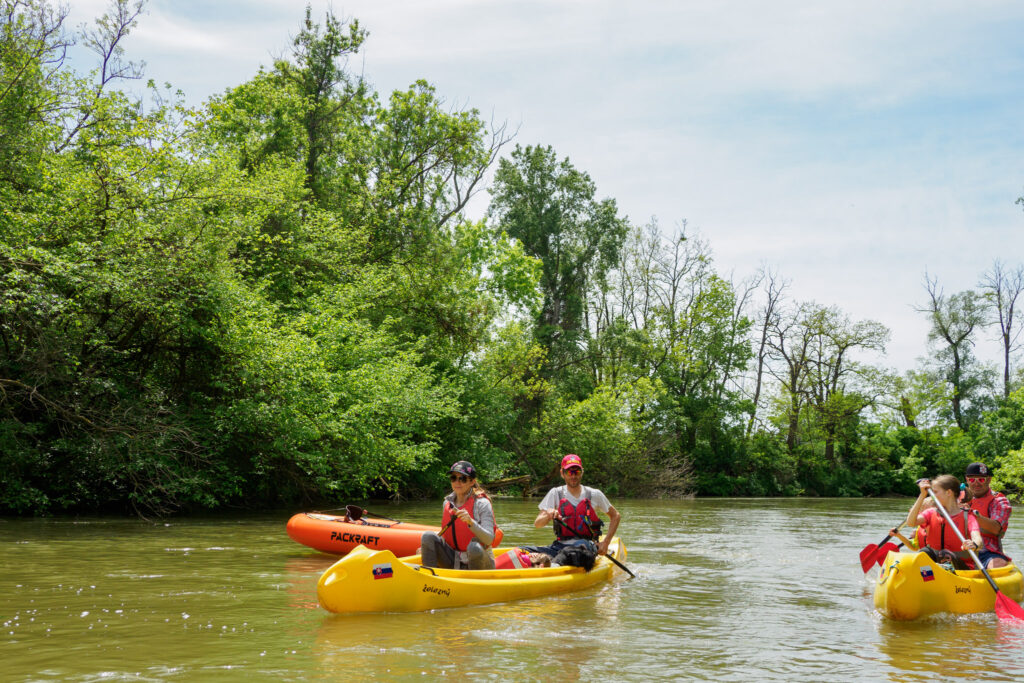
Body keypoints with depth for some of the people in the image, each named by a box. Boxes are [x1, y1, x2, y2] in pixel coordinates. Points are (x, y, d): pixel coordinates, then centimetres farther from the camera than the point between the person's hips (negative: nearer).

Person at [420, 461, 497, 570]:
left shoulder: (482, 503, -11)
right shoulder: (448, 502, 6)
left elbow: (489, 540, -21)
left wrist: (471, 522, -36)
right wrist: (427, 547, 5)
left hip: (478, 561, -4)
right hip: (453, 562, 4)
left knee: (474, 547, -38)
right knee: (428, 536, -17)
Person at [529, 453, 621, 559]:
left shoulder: (594, 494, 9)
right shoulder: (555, 494, 9)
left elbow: (616, 516, 20)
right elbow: (537, 524, 1)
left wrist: (605, 543, 8)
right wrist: (548, 516, -23)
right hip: (560, 545, 2)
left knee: (581, 545, -43)